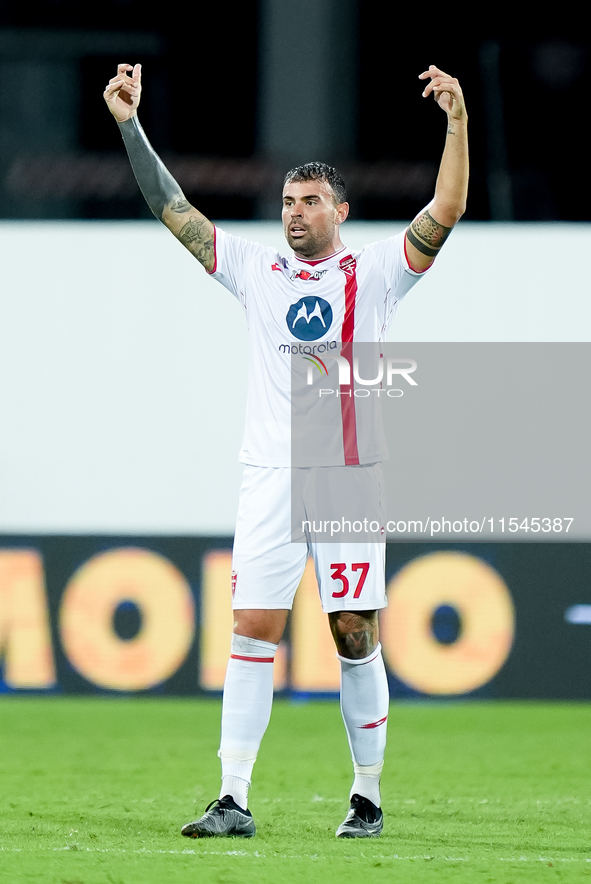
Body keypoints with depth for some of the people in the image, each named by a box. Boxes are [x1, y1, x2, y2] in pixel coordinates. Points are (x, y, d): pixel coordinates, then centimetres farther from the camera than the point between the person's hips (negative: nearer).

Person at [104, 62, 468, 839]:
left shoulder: (374, 272, 6)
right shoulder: (256, 271, 12)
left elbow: (446, 210, -5)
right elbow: (173, 210, 10)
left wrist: (458, 123, -15)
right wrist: (130, 126, 3)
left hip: (349, 477, -2)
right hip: (270, 476, 2)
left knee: (356, 635, -1)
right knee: (252, 630, -5)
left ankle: (368, 796, 9)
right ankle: (234, 800, -6)